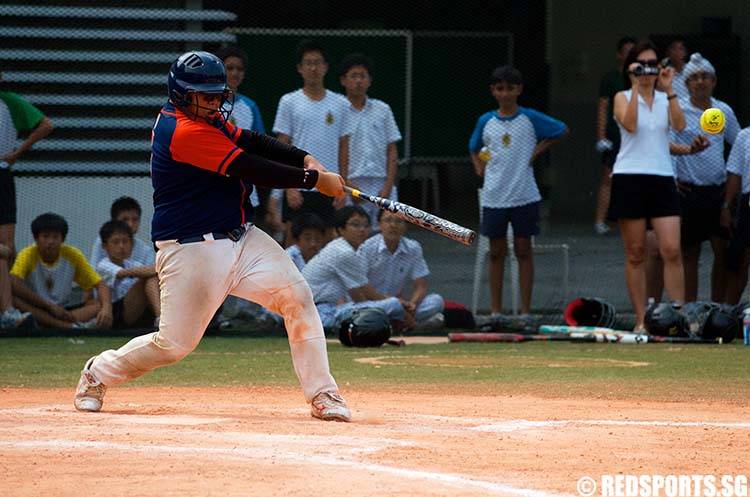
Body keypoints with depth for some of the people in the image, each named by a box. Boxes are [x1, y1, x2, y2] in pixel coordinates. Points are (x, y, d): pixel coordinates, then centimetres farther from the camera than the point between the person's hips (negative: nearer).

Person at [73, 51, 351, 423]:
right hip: (193, 250, -9)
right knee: (176, 343, -3)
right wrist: (314, 179, -14)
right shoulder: (186, 132, -21)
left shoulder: (205, 119, 9)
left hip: (240, 238, 9)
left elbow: (251, 141, 10)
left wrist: (304, 159, -7)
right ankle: (99, 373, 24)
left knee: (297, 297, -8)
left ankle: (323, 396, -5)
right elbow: (252, 170, -21)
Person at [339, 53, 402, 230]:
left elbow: (392, 152, 9)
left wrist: (388, 187, -2)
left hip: (383, 188, 3)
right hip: (353, 187, -3)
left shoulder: (382, 110, 10)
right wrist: (347, 184, -12)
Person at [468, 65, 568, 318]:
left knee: (523, 251, 2)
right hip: (493, 197, 2)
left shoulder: (530, 118, -3)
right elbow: (474, 149, 22)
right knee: (496, 252, 6)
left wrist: (539, 150, 1)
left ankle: (525, 312, 5)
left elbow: (562, 131, 9)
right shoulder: (486, 121, 4)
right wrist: (479, 167, 5)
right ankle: (496, 312, 12)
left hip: (524, 196, -2)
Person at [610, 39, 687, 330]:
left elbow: (680, 125, -7)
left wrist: (669, 90, -12)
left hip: (662, 179, 2)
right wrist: (636, 86, -16)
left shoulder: (665, 100, 13)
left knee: (672, 251, -9)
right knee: (635, 253, 0)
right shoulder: (623, 98, 5)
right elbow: (630, 124, -16)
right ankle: (641, 320, 4)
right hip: (629, 178, -2)